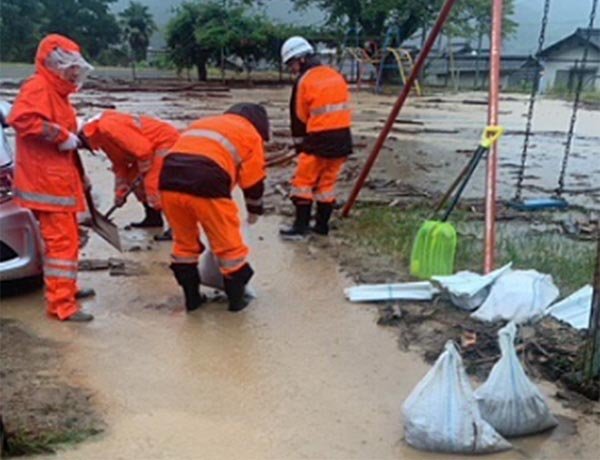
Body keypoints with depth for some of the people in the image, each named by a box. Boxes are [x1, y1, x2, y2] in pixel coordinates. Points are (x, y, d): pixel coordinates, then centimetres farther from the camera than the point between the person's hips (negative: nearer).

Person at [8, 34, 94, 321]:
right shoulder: (37, 87, -13)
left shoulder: (55, 91, 19)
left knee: (64, 236, 21)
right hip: (47, 180, -11)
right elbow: (22, 119, -30)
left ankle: (64, 288, 36)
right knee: (61, 240, -11)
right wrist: (62, 136, -26)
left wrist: (73, 136, 6)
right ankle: (61, 304, -7)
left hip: (58, 178, 11)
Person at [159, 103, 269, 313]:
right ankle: (237, 299, 25)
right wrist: (255, 211, 34)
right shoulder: (250, 134, 18)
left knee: (184, 242, 24)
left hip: (169, 181, 5)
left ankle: (192, 297, 31)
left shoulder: (202, 122, 34)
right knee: (229, 245, 13)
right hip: (206, 186, -5)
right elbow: (253, 180, 17)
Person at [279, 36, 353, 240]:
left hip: (319, 140, -7)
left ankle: (300, 226, 6)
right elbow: (342, 108, 14)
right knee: (327, 183, 16)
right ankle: (322, 224, 22)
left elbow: (299, 116, -2)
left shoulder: (304, 81, -9)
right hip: (342, 138, 7)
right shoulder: (336, 76, 10)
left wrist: (299, 142, 10)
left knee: (304, 182, 5)